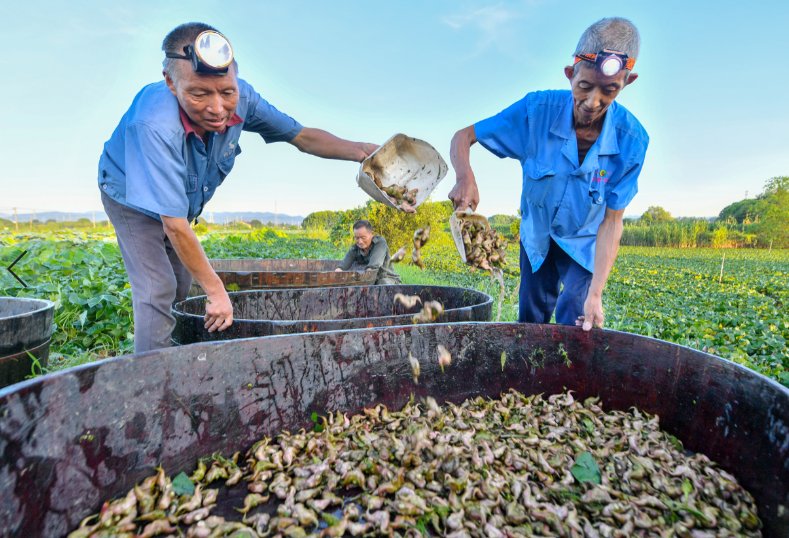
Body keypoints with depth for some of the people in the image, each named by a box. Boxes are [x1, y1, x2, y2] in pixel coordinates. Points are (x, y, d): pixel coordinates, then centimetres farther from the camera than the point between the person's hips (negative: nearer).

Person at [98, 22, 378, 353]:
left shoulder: (240, 99, -28)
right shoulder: (155, 125, -44)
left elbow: (302, 136, -15)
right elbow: (175, 226, -40)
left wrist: (358, 151, -31)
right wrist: (216, 290, -34)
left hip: (183, 205, 5)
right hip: (132, 200, -5)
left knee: (181, 289, 14)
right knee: (158, 291, -17)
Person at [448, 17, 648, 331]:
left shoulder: (631, 140, -26)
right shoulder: (537, 110, -27)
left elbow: (611, 221, -22)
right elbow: (463, 137, -20)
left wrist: (595, 293, -30)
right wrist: (465, 177, -43)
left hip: (584, 243, -1)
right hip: (537, 235, 1)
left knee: (575, 324, -11)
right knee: (530, 321, 11)